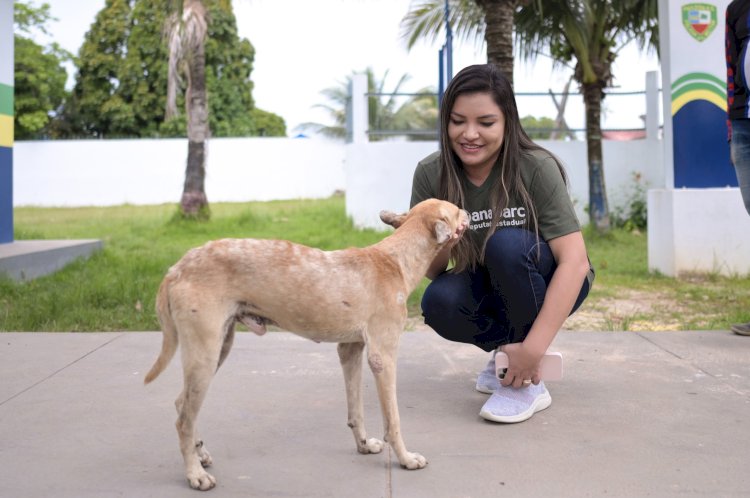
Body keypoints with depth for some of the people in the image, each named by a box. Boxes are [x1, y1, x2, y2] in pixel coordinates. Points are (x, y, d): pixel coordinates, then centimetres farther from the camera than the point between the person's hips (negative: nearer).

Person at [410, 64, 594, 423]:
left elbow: (575, 261, -29)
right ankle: (506, 351, 2)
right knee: (438, 304, -29)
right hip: (488, 292, 3)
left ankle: (529, 384, -19)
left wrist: (534, 349, -36)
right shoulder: (430, 174, -14)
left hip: (551, 288, -3)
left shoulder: (536, 168, -24)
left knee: (506, 243, -33)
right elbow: (430, 271, -10)